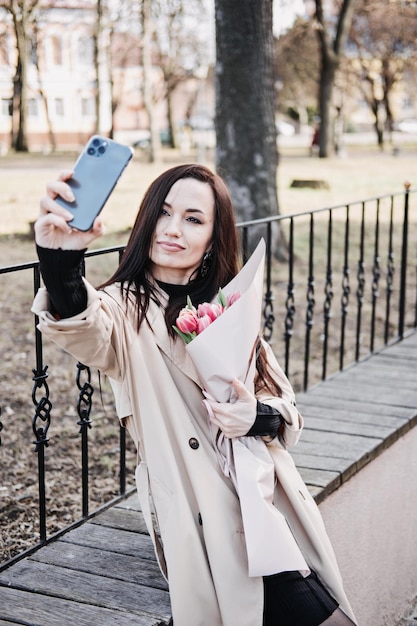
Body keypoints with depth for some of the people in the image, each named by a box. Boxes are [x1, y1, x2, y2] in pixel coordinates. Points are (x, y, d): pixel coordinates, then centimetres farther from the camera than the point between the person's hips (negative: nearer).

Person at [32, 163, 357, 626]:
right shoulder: (128, 309, -4)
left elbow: (285, 405, 13)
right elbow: (86, 333, -29)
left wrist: (258, 416, -11)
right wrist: (58, 259, -49)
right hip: (201, 516, -5)